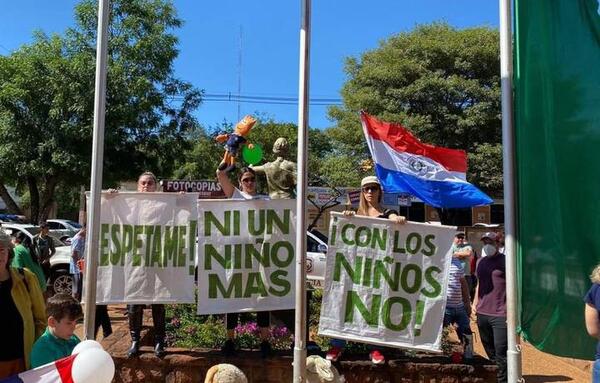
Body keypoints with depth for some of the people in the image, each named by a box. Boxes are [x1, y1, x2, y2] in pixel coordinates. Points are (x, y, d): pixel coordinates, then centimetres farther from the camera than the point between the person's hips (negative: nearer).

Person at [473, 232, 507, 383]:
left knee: (501, 352, -3)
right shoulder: (482, 262, 14)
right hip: (482, 313, 7)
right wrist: (475, 302, 16)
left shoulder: (505, 261, -6)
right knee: (489, 350, 17)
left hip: (500, 315, -7)